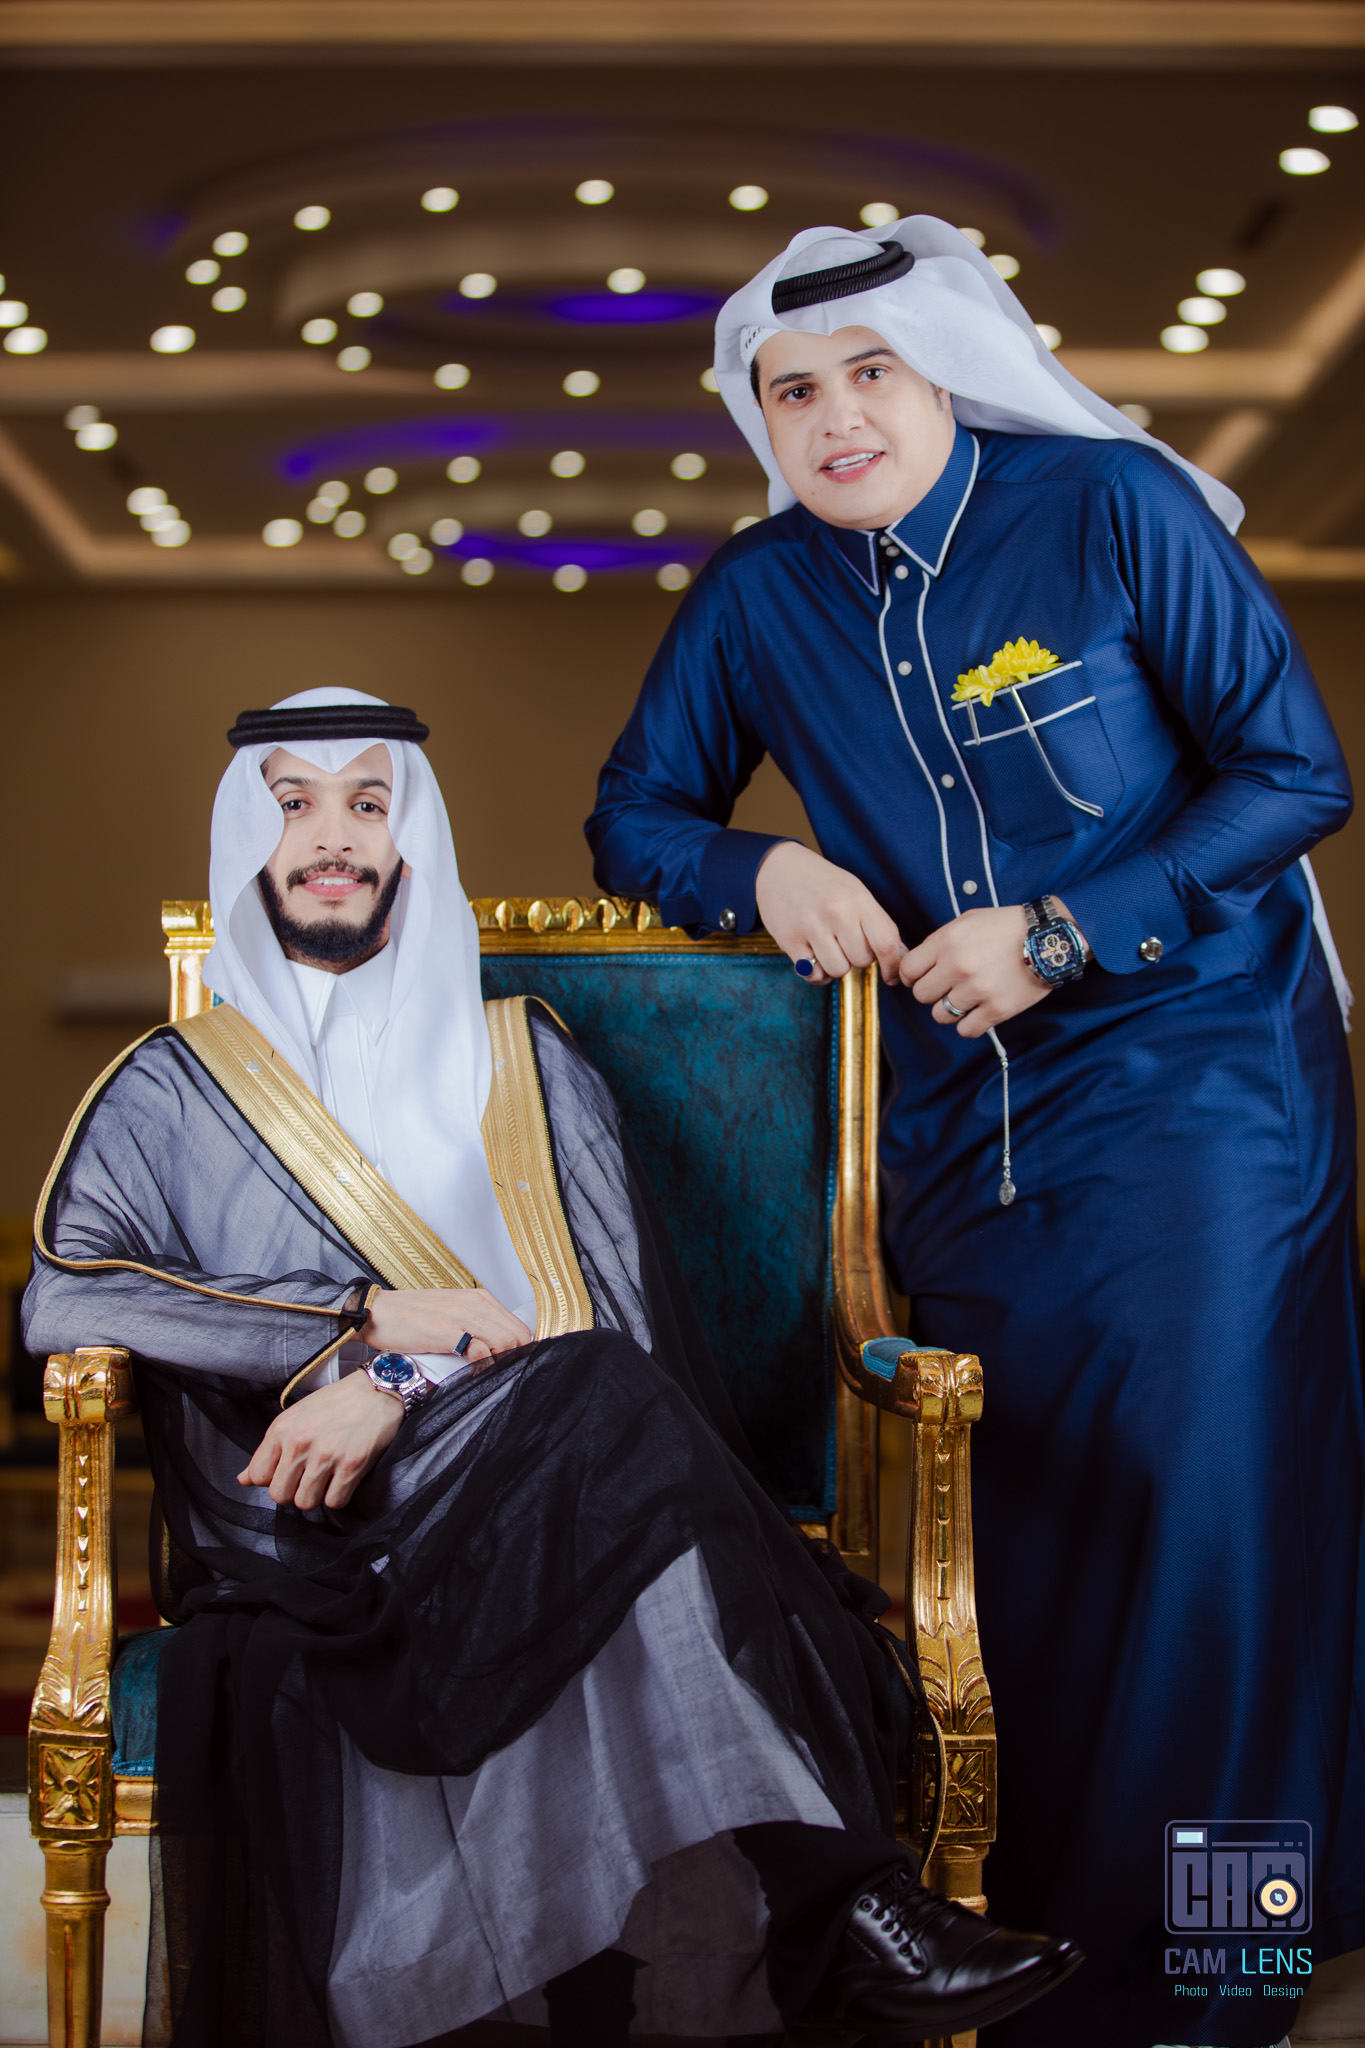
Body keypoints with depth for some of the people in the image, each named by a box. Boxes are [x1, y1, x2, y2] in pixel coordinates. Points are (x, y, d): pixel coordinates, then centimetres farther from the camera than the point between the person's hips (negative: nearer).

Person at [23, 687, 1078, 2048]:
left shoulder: (523, 1062, 22)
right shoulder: (174, 1092, 17)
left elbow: (620, 1313, 8)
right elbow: (62, 1293, -2)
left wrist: (401, 1384, -11)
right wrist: (371, 1315, -10)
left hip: (538, 1509, 2)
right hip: (315, 1548, -2)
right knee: (613, 1408, -32)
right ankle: (842, 1908, -37)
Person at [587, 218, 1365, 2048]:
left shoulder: (1111, 508, -8)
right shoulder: (759, 594, 4)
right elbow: (635, 814, 14)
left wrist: (1064, 933, -14)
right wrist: (764, 874, -8)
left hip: (1194, 1063, -3)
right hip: (962, 1113, 4)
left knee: (1199, 1488, -9)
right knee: (1017, 1512, 2)